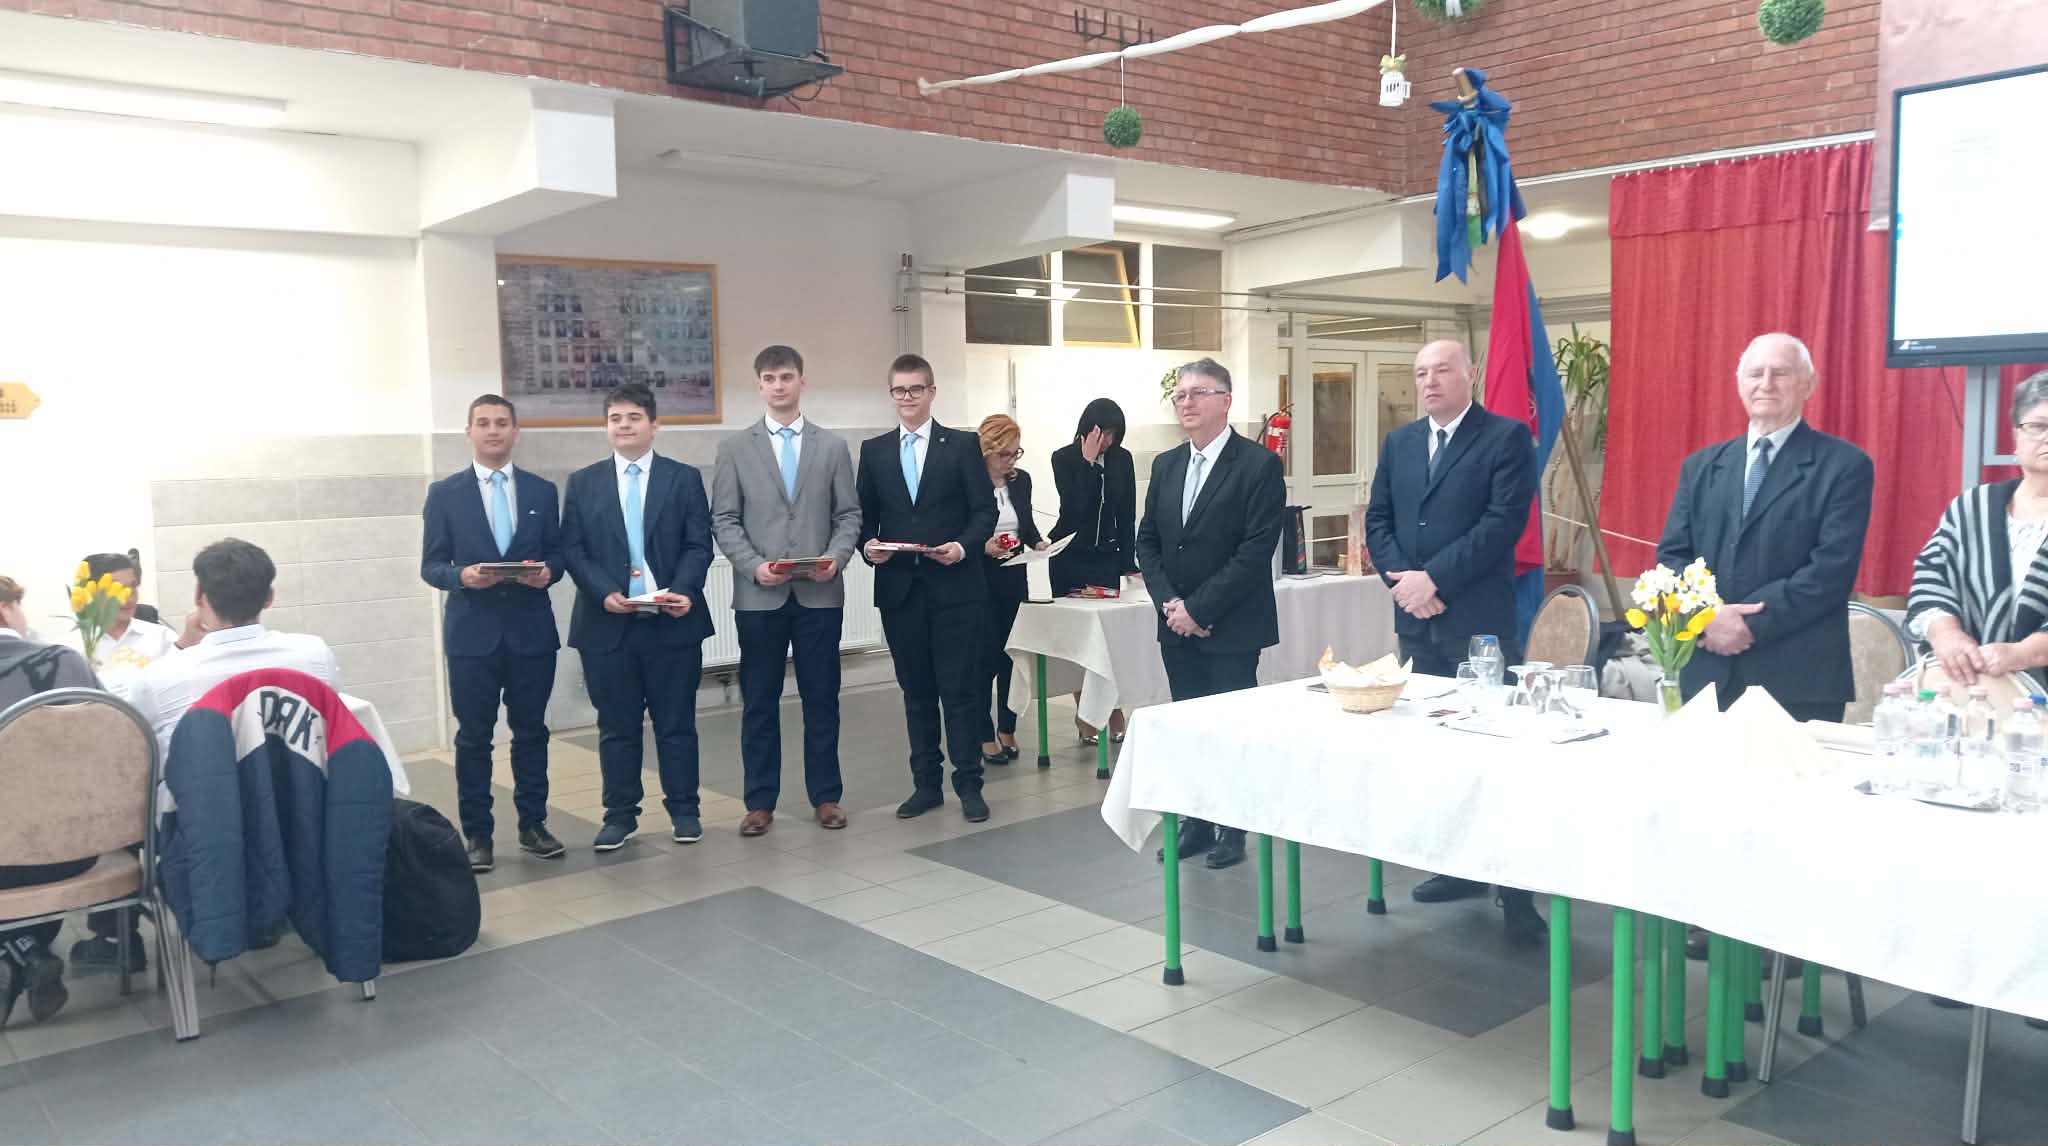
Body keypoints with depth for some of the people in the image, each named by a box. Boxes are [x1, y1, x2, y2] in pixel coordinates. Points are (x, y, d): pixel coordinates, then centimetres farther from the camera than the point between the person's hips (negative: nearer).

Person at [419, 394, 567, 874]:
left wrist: (546, 572, -14)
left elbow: (557, 554, 8)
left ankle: (533, 825, 21)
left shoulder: (542, 490, 8)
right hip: (472, 632, -2)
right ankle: (477, 835, 13)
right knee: (474, 736, 4)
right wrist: (463, 575, -20)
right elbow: (431, 566, 0)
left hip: (532, 630, 2)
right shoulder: (445, 493, 3)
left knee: (531, 731, 10)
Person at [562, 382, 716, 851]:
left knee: (676, 723, 7)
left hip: (673, 621, -1)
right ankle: (620, 815, 17)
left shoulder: (684, 478, 6)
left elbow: (698, 545, -1)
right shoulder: (583, 482, 9)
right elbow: (573, 550, 2)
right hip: (607, 623, 1)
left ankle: (683, 810, 17)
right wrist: (604, 593, -14)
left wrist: (685, 590, -18)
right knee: (616, 726, 7)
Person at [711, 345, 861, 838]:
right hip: (759, 594, 0)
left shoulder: (833, 446, 9)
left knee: (821, 698, 6)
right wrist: (753, 566, -12)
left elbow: (849, 514, 6)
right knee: (759, 702, 5)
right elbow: (723, 520, 2)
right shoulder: (735, 448, 7)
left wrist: (836, 557, -12)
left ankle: (825, 796, 17)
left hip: (820, 593, 1)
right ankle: (760, 801, 14)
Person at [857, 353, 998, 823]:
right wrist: (868, 545, -9)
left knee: (958, 689, -1)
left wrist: (964, 545, -18)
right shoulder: (873, 450, 11)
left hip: (953, 586, -3)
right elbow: (864, 515, 11)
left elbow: (985, 510, -1)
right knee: (916, 692, 10)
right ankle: (926, 783, 19)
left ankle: (969, 785, 8)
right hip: (898, 588, 3)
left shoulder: (963, 445, 3)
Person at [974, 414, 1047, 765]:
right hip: (978, 583, -5)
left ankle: (1007, 730, 21)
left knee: (1011, 656, 9)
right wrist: (983, 546, -24)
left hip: (1014, 581, 5)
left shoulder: (1021, 480, 5)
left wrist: (1038, 542, -3)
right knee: (984, 661, -1)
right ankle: (985, 737, 10)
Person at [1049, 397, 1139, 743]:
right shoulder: (1064, 458, -5)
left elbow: (1127, 515, 6)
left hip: (1107, 556, 2)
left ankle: (1113, 711, 3)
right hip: (1070, 557, -2)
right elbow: (1075, 506, -17)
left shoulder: (1122, 459, 3)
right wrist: (1089, 462, -19)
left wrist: (1128, 563, 3)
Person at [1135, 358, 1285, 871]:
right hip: (1177, 624, 6)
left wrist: (1199, 608, -17)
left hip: (1231, 626, -5)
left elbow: (1257, 549, -15)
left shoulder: (1260, 465, -9)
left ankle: (1233, 827, 16)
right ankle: (1197, 820, 21)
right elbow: (1146, 541, 12)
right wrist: (1169, 602, -4)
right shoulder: (1165, 465, 11)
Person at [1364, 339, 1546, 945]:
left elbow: (1503, 522, -13)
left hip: (1480, 620, -6)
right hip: (1416, 620, 6)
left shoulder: (1506, 438, -4)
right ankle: (1458, 864, 22)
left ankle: (1516, 889, -1)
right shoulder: (1398, 442, 14)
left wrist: (1435, 578, -17)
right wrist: (1402, 579, -7)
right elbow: (1377, 521, 10)